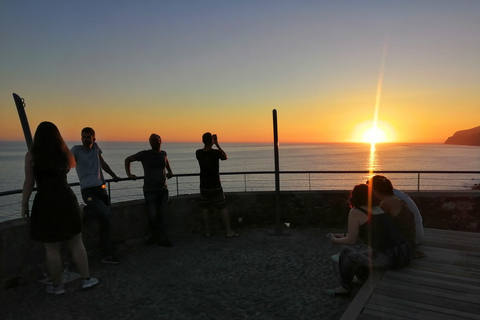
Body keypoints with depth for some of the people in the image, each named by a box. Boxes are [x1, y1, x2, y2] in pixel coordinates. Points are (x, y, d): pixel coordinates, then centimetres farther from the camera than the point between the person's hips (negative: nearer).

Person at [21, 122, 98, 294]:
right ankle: (86, 279, 19)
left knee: (51, 248, 7)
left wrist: (24, 204, 3)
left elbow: (29, 183, -6)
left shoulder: (32, 155, -5)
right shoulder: (64, 153, 6)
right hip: (67, 199, 4)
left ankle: (57, 285, 19)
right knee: (76, 243, 12)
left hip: (46, 203, -4)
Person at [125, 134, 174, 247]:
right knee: (153, 216, -6)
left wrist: (170, 171, 26)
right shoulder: (145, 154, -3)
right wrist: (129, 174, 0)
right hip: (150, 191, -4)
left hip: (163, 190, 4)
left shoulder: (163, 153, 9)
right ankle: (162, 238, 10)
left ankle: (156, 237, 15)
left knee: (162, 215, 3)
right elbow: (128, 159, 8)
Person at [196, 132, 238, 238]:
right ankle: (228, 231, 10)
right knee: (223, 208, 6)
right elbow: (225, 157, 6)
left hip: (204, 186, 3)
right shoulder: (216, 152, -15)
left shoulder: (198, 153, -6)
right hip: (215, 186, -3)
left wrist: (207, 143, 10)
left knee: (205, 209, 11)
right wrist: (217, 145, 6)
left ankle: (207, 231, 17)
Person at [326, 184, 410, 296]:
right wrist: (344, 235, 33)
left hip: (390, 258, -8)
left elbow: (351, 240, -2)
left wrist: (336, 240, 18)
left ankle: (346, 287, 18)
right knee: (359, 246, 24)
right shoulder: (377, 209, 18)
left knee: (347, 250, 4)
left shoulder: (355, 212, -5)